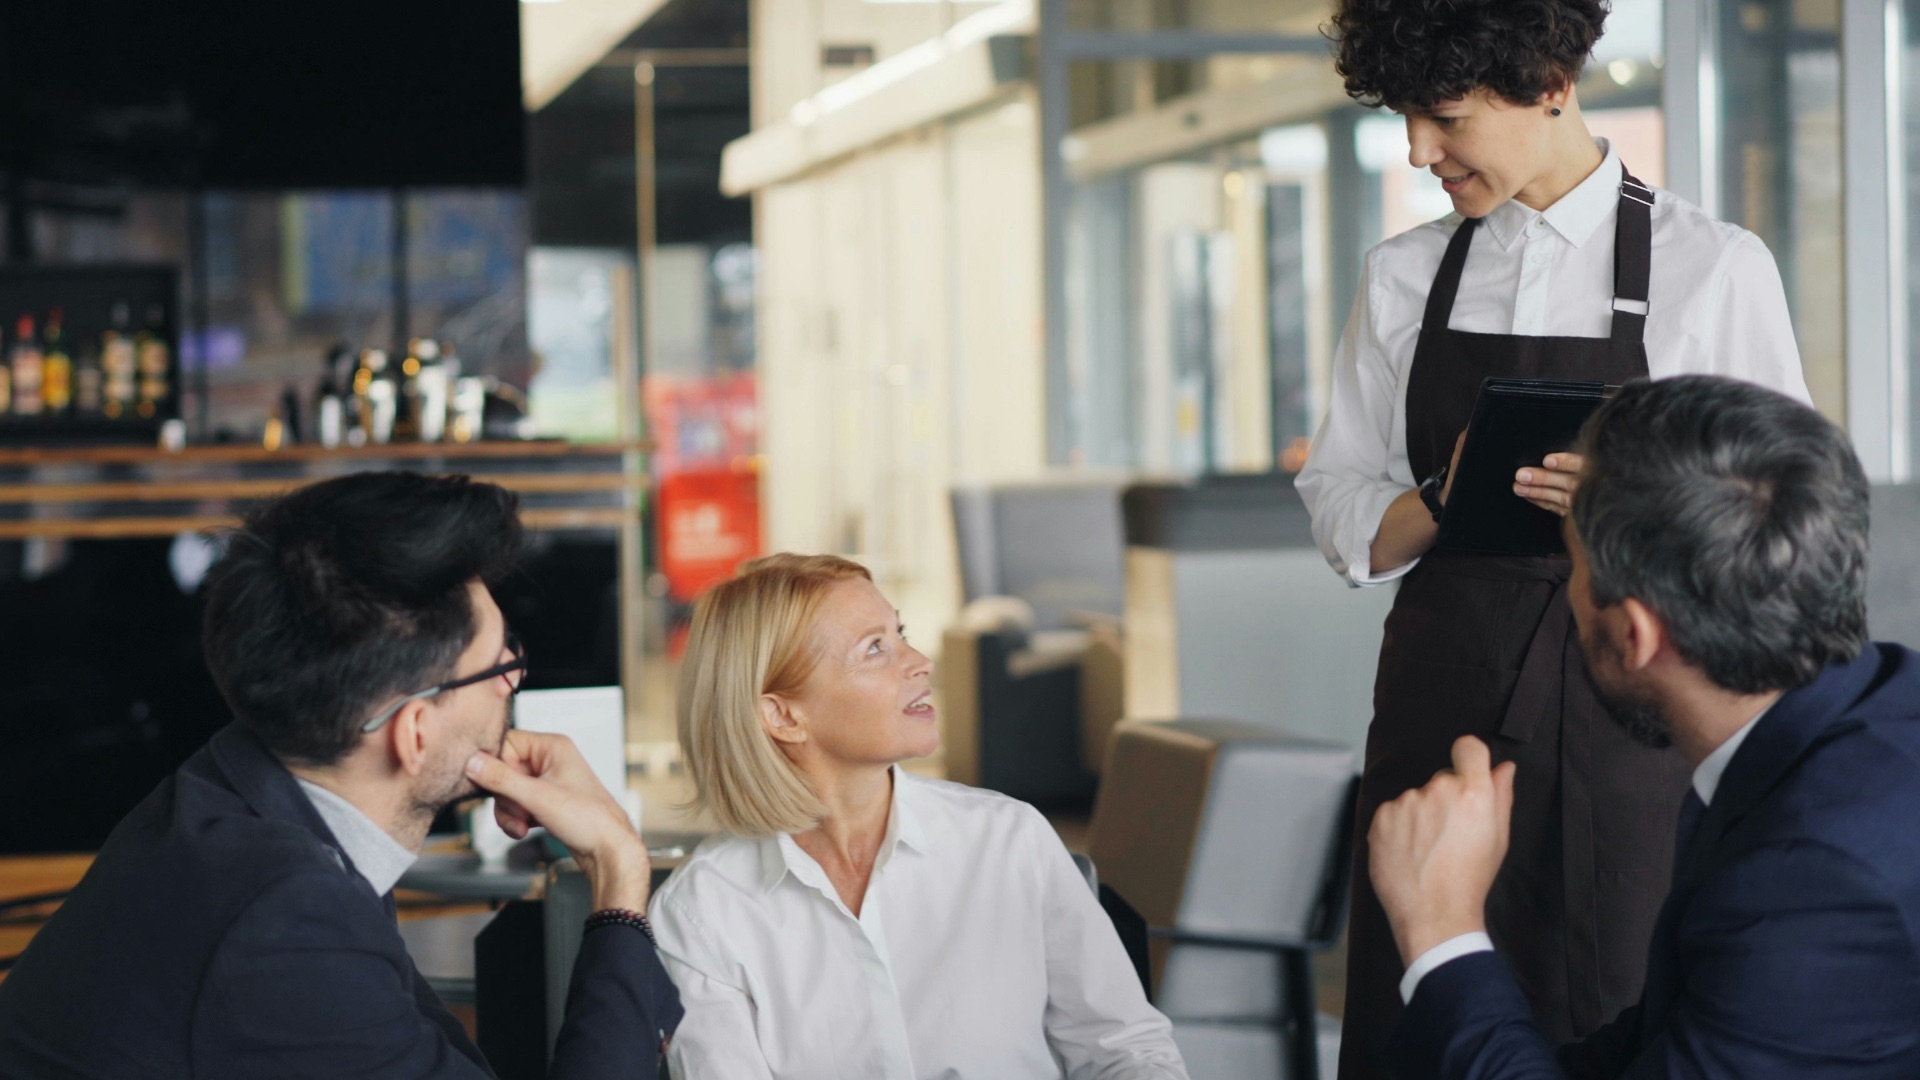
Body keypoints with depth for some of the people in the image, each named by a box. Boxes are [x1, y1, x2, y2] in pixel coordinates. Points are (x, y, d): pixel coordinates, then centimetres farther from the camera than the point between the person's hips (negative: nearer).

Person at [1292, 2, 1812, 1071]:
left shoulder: (1716, 270, -2)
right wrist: (1445, 500, -11)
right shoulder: (1406, 278, 9)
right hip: (1440, 699, 3)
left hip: (1625, 712, -3)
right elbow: (1343, 516, 10)